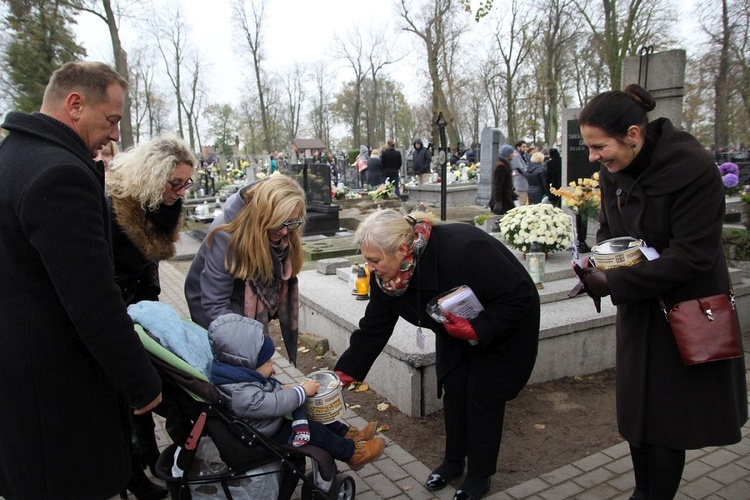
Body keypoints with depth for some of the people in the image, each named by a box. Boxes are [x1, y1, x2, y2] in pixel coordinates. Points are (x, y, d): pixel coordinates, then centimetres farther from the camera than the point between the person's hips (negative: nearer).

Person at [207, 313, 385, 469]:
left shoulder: (243, 373, -8)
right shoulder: (242, 395, -38)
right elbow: (276, 404, -33)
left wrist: (281, 388, -3)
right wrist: (303, 390, -20)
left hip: (276, 419, 10)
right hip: (267, 437, -9)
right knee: (314, 431, -11)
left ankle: (347, 434, 21)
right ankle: (352, 453, 7)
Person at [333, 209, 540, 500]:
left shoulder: (463, 250, -41)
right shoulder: (386, 275, -20)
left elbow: (520, 297, -32)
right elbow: (373, 328, -10)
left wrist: (477, 330, -37)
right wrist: (344, 373, -14)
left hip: (501, 329, -5)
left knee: (484, 397, 0)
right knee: (453, 391, 8)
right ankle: (453, 462, 32)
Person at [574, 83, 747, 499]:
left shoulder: (693, 168, -22)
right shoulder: (613, 169, -1)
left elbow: (692, 255, -24)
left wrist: (614, 283, -27)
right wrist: (599, 260, -9)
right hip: (639, 309, 7)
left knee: (664, 421, 3)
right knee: (635, 409, 15)